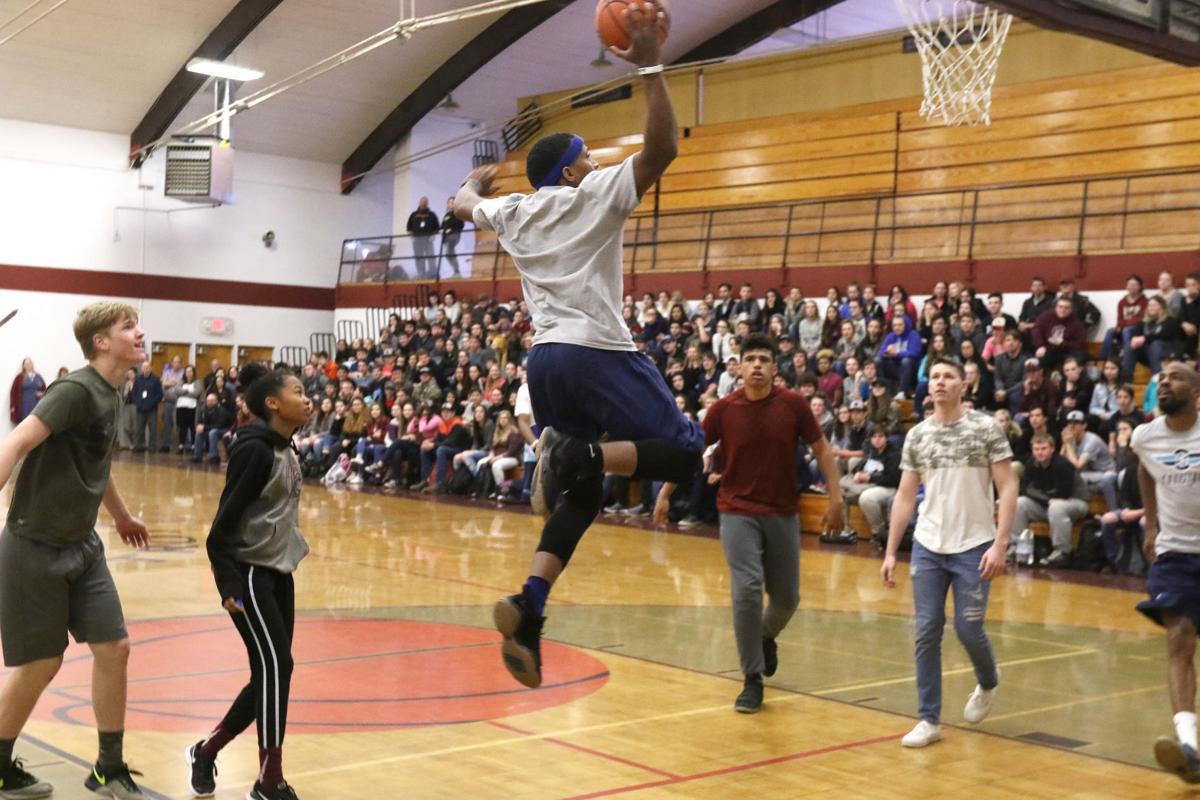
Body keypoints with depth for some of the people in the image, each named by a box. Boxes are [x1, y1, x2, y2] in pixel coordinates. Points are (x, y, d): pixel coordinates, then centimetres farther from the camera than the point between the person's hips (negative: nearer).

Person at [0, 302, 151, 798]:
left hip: (81, 547, 8)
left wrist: (121, 516, 38)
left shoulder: (110, 396, 8)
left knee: (114, 649, 3)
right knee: (41, 664, 3)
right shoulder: (76, 390, -18)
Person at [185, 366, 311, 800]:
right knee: (275, 668, -9)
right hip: (250, 574, -9)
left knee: (271, 675, 10)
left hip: (279, 573, 9)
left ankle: (205, 751, 26)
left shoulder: (284, 448, 10)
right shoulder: (254, 449, -16)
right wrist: (229, 586, -22)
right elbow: (226, 520, -19)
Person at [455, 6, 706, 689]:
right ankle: (578, 453, -24)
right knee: (683, 452, -3)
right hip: (598, 354, -7)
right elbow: (664, 147, -9)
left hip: (545, 361, 7)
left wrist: (478, 183, 60)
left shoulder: (514, 210, 17)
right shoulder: (594, 196, 0)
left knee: (581, 496, 12)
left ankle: (528, 611, -3)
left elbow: (463, 203, 38)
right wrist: (650, 65, -4)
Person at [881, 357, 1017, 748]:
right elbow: (905, 496, 10)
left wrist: (1000, 544, -16)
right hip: (927, 545, 3)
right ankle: (929, 719, 10)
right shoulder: (917, 435, 6)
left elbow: (1008, 487, -7)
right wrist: (890, 552, 5)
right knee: (926, 631, 1)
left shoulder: (986, 428, -5)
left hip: (973, 547, -3)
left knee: (968, 628, 0)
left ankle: (988, 684, 33)